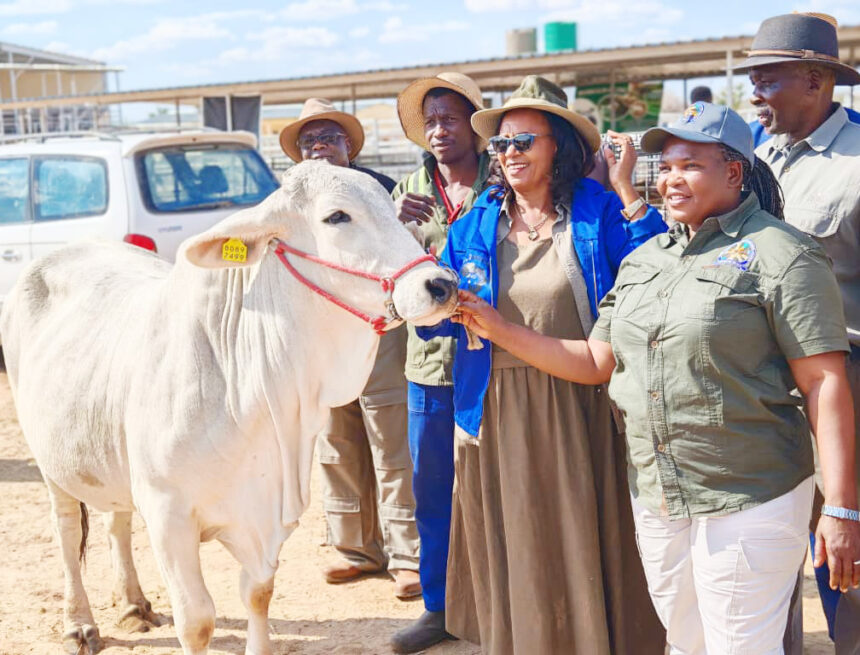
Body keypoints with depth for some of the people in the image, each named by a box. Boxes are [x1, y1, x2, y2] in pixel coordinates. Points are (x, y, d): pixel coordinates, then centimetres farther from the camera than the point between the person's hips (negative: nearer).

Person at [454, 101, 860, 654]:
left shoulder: (782, 256, -9)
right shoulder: (643, 259, 12)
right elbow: (595, 362, 13)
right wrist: (497, 328, 4)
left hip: (748, 500, -6)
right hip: (656, 499, 6)